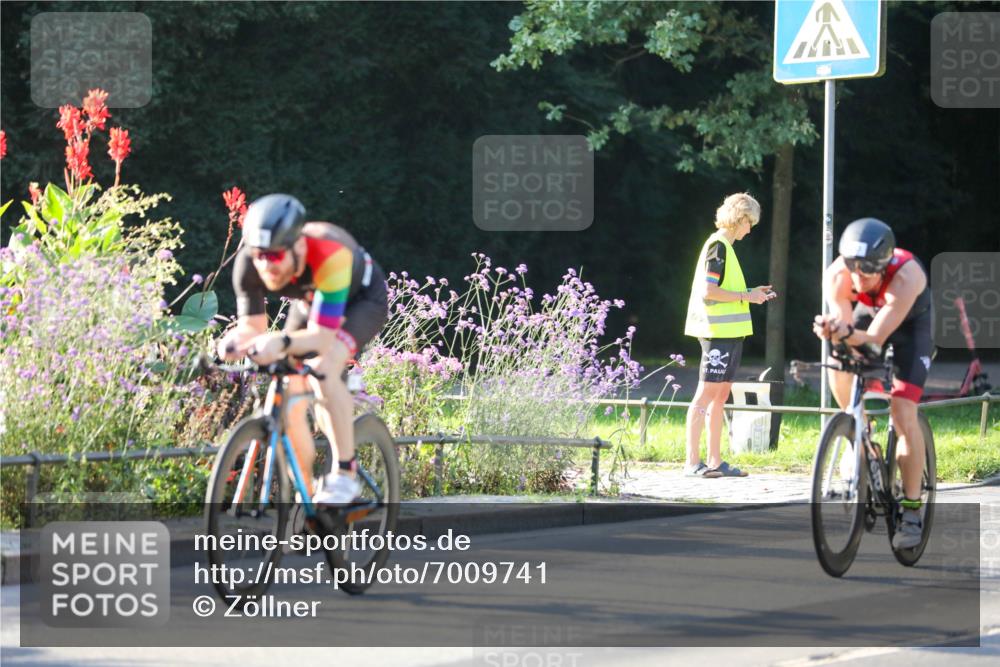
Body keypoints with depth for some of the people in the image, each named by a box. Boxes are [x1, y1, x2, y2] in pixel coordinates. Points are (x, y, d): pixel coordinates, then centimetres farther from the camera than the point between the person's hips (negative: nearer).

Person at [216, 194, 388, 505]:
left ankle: (345, 474, -25)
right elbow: (252, 326, -20)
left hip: (362, 299, -5)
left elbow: (322, 336, -44)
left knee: (324, 368, -33)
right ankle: (305, 497, 13)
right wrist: (234, 342, -43)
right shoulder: (249, 264, -29)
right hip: (310, 302, 5)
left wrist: (283, 342, -64)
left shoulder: (329, 255, -43)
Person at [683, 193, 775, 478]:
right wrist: (746, 296, -13)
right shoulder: (718, 246, -12)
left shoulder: (724, 246, 18)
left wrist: (751, 293, 15)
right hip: (719, 332, -10)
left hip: (729, 332, 10)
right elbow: (708, 291, -19)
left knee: (720, 395, 10)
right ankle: (692, 462, -8)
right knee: (706, 394, -9)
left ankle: (715, 461, 12)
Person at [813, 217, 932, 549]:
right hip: (868, 313, 4)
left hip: (910, 323, -4)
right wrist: (831, 329, -55)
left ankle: (912, 510, -10)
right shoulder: (836, 276, -32)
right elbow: (844, 325, -31)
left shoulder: (906, 276, -41)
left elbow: (875, 337, -42)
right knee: (839, 368, -21)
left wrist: (848, 334, -62)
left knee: (903, 413, -16)